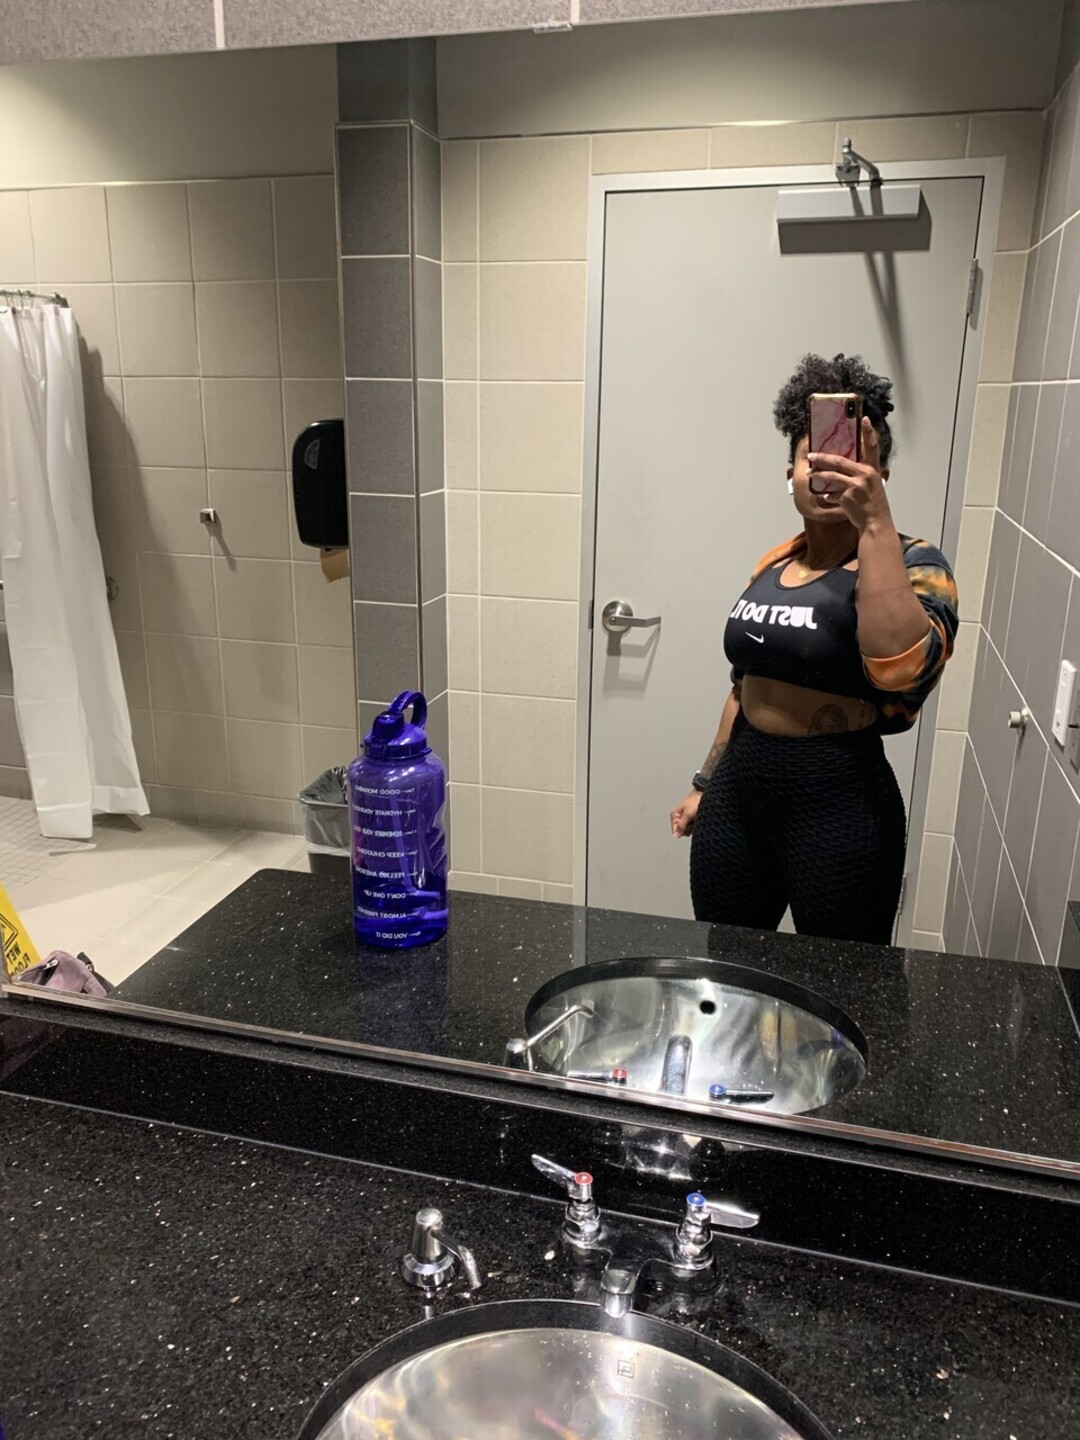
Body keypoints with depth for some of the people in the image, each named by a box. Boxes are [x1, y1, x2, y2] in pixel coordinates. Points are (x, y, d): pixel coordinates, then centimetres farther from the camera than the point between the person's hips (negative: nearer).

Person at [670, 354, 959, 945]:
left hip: (839, 805, -6)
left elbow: (902, 669, -31)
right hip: (737, 791, 6)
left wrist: (873, 522, -31)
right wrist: (706, 783, 21)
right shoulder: (773, 564, 9)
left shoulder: (911, 562, -10)